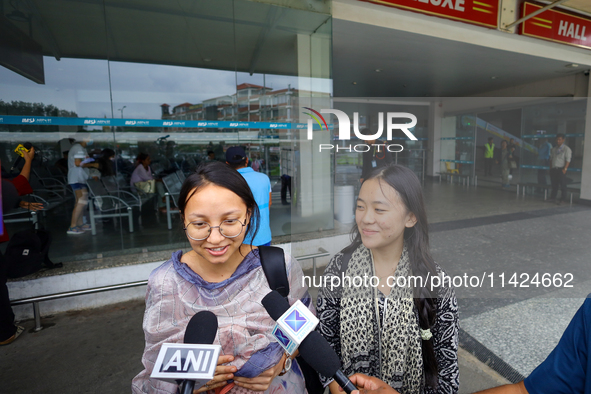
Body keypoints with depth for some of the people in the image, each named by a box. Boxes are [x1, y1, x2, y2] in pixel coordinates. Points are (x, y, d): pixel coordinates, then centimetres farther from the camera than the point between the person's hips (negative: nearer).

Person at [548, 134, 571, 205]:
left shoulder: (566, 149, 1)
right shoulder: (553, 149, 18)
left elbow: (568, 160, -7)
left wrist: (565, 169, -16)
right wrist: (550, 168, 10)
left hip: (561, 169, -5)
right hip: (553, 169, 5)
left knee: (562, 185, -5)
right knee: (554, 184, 7)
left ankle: (562, 199, -2)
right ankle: (553, 198, 14)